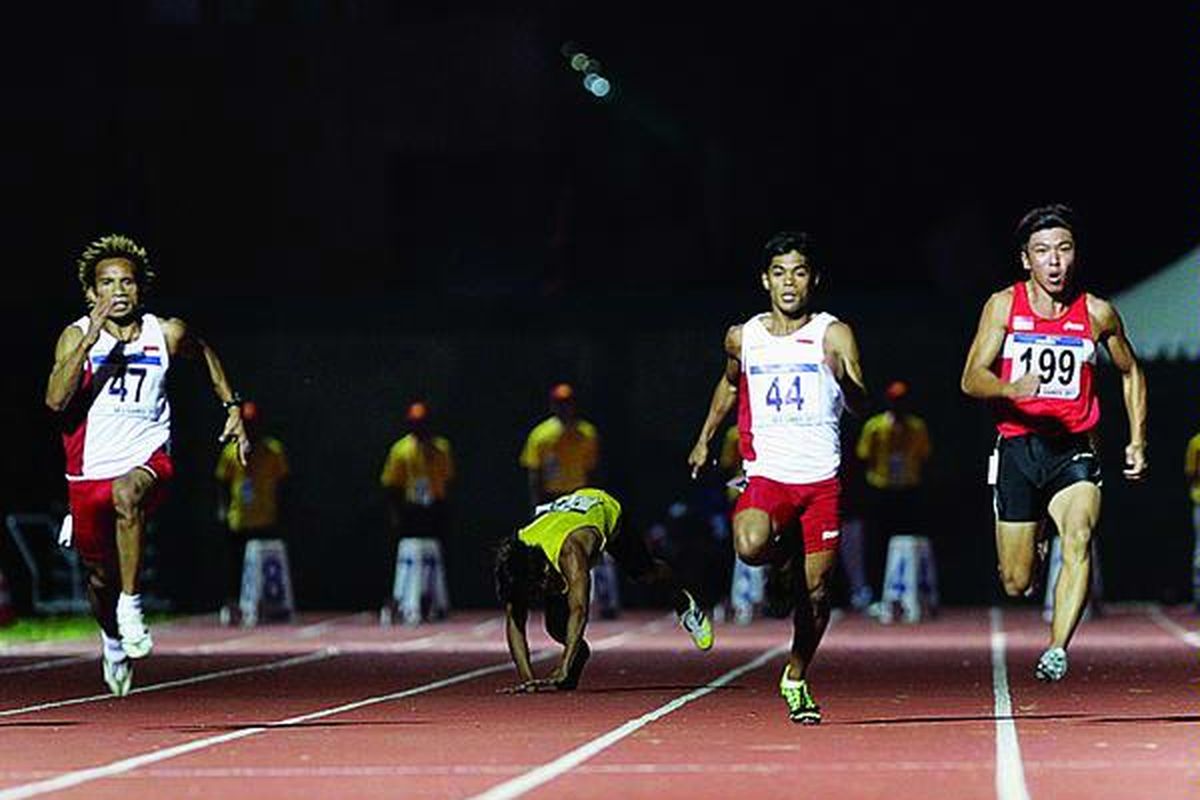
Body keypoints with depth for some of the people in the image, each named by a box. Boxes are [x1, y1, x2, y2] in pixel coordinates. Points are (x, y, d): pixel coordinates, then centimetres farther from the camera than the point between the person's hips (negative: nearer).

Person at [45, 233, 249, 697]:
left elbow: (204, 354, 22)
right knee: (100, 576, 13)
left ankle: (131, 604, -27)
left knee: (127, 493, -38)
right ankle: (112, 638, 47)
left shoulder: (167, 334, -2)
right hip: (90, 470, 2)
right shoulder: (76, 336, -7)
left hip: (147, 460, -1)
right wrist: (93, 336, -29)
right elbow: (56, 400, -24)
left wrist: (232, 407, 16)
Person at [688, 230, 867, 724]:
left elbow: (860, 405, -11)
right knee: (750, 546, -30)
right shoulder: (743, 338, 8)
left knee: (816, 591, 2)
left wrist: (845, 380, -32)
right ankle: (782, 549, 7)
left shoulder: (834, 335, -1)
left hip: (822, 476, -1)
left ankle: (796, 679, 26)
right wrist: (705, 438, 29)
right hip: (768, 473, 1)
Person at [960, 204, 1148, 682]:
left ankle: (1057, 651, -35)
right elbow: (971, 379, -6)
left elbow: (1130, 372, 20)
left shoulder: (1098, 314, 2)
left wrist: (1137, 440, 12)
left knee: (1078, 535, -31)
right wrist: (1011, 390, -27)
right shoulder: (1003, 306, -1)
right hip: (1017, 447, 0)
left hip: (1073, 450, 0)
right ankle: (1033, 551, 40)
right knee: (1016, 586, 3)